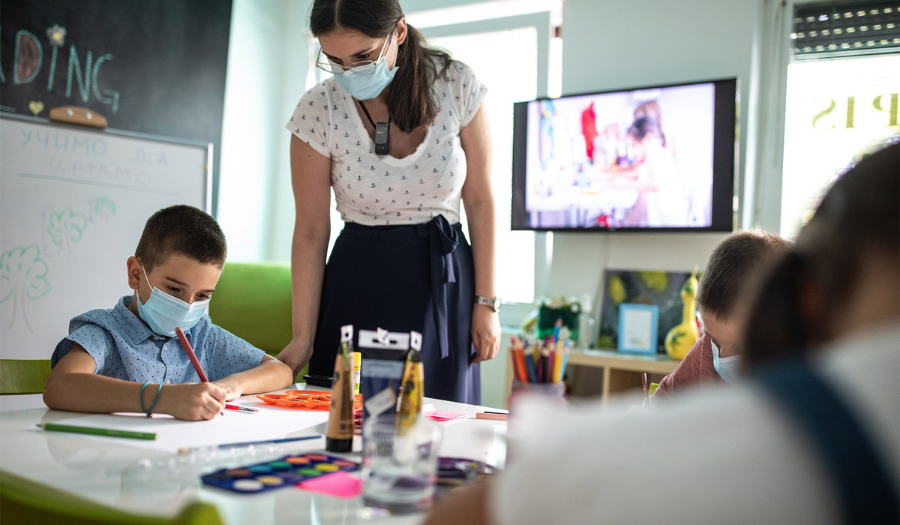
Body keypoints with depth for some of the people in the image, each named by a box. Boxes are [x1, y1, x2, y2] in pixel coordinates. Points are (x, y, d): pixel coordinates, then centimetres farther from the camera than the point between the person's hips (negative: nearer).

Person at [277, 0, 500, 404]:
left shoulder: (456, 86, -9)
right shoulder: (318, 111, -10)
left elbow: (480, 200, -2)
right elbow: (311, 232, -6)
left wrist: (486, 303, -2)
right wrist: (302, 340, -6)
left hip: (443, 280, 1)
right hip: (360, 283, 0)